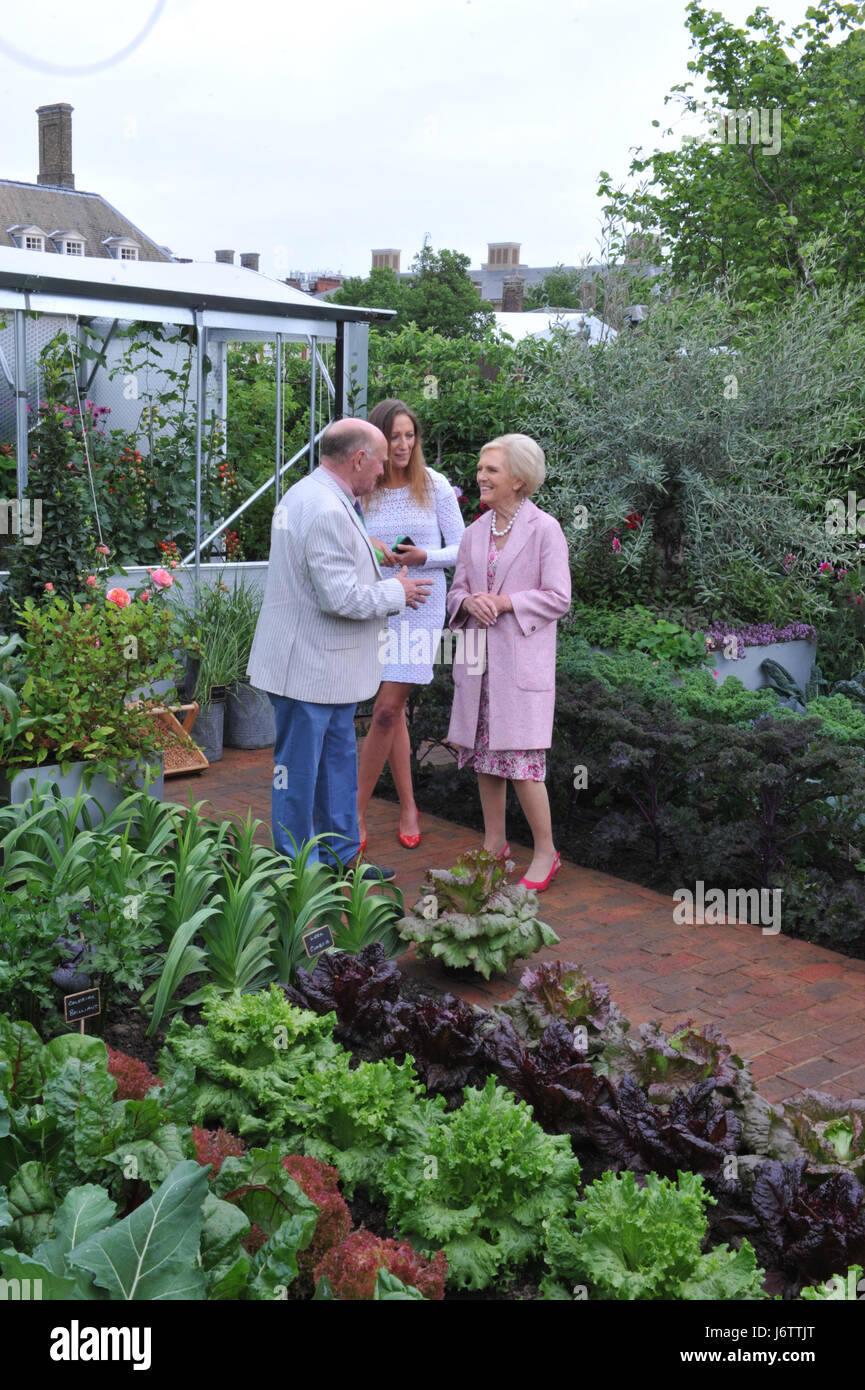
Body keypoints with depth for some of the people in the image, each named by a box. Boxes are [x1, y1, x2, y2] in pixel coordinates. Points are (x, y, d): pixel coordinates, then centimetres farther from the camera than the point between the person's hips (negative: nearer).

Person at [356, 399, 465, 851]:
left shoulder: (435, 486, -1)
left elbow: (461, 549, 1)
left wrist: (424, 556, -17)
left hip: (421, 604, -3)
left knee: (387, 710, -8)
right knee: (393, 711, 8)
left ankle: (356, 812, 2)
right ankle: (407, 806, 22)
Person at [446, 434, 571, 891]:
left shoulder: (544, 529, -5)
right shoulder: (476, 531, 13)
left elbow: (558, 597, -8)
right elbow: (457, 590, 16)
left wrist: (504, 602, -17)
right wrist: (469, 601, -7)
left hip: (521, 660, -6)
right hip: (479, 659, 6)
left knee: (520, 759, -6)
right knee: (484, 754, 11)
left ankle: (545, 853, 9)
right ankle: (494, 844, 25)